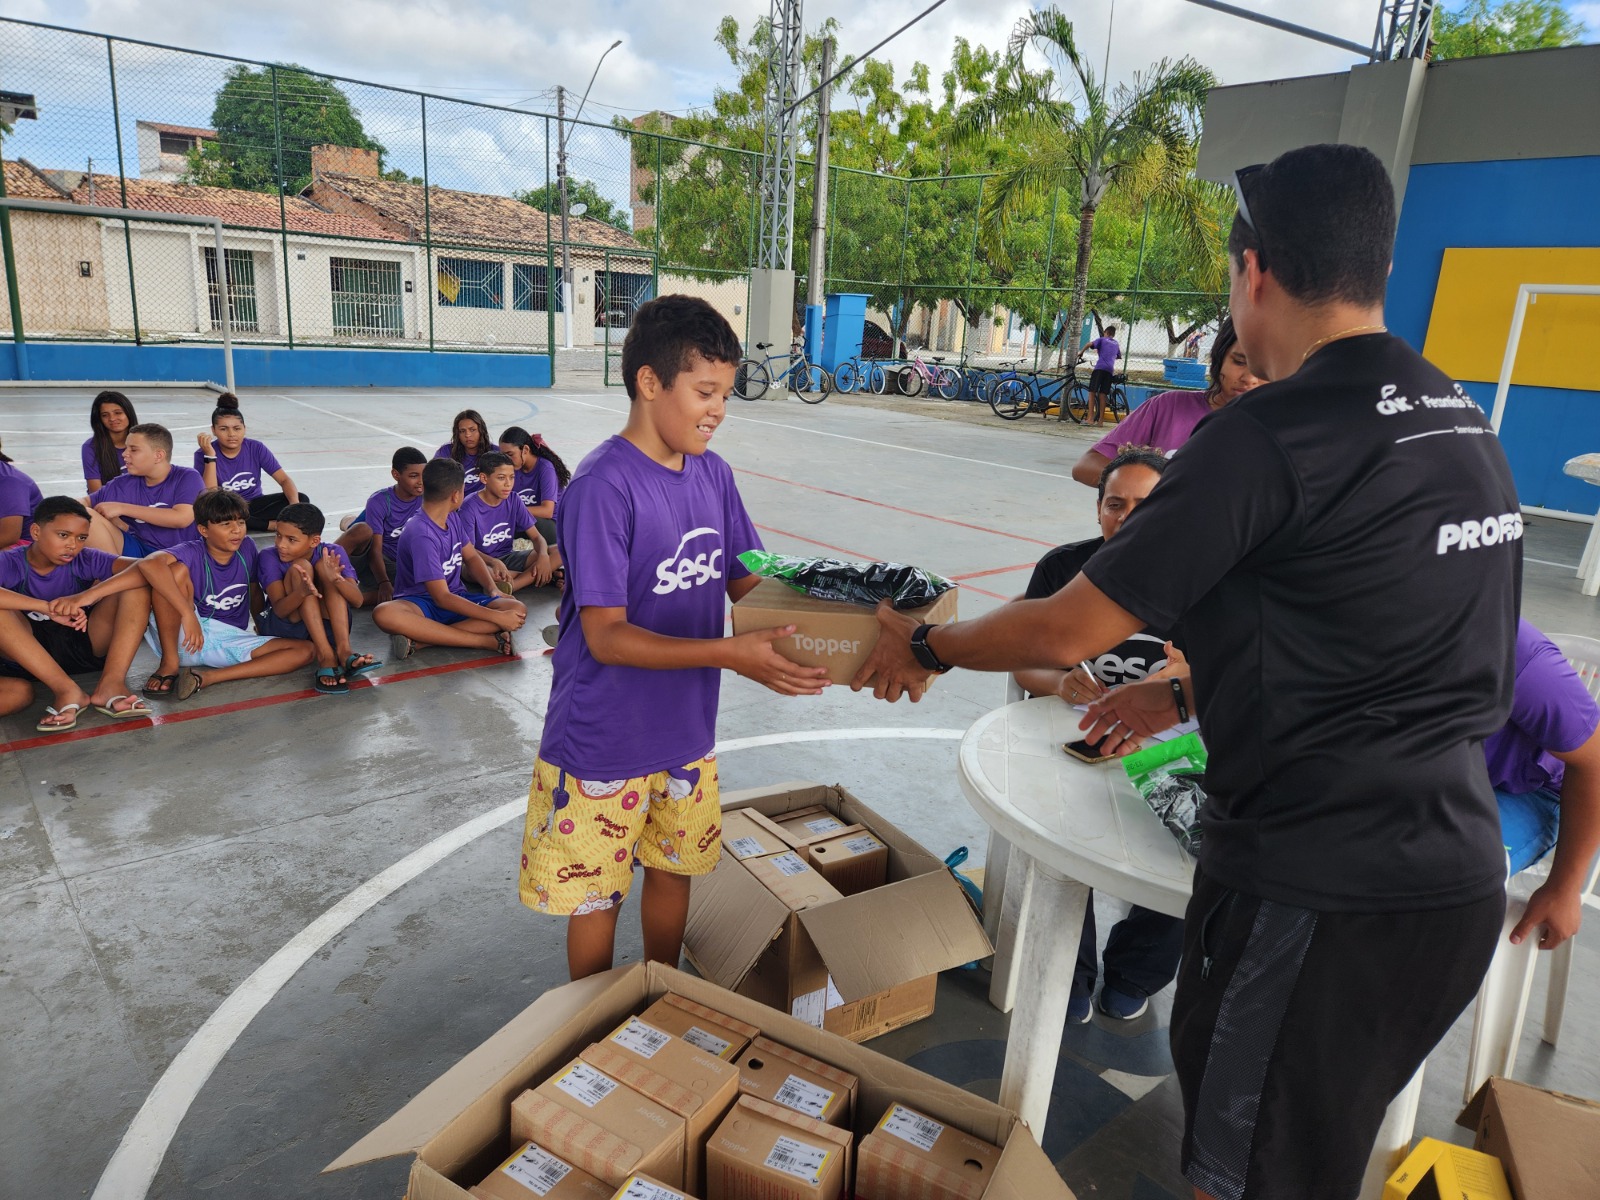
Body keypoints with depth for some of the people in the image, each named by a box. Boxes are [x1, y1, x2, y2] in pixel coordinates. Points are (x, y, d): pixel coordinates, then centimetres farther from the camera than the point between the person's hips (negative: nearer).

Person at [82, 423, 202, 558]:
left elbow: (182, 518, -19)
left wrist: (123, 508, -14)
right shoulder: (122, 485, 7)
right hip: (135, 550, 5)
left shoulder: (188, 478, -5)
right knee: (86, 515, -14)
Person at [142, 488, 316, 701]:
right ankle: (169, 664, -20)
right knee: (176, 570, -27)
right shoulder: (192, 554, -12)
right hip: (185, 639, -4)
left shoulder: (247, 548, 3)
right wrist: (187, 613, -42)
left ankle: (207, 678, -25)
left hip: (229, 643, 5)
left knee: (305, 651, -15)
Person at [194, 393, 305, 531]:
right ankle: (273, 524, -24)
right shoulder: (203, 454, -12)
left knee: (300, 499, -20)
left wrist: (295, 506, -31)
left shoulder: (256, 448, -7)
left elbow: (284, 480, -11)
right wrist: (210, 456, -29)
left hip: (253, 505, 2)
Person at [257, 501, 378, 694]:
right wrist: (302, 592, -45)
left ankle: (343, 650, -34)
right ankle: (326, 656, -36)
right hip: (285, 627, -1)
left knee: (324, 566, -21)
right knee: (300, 567, -25)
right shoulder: (269, 557, -11)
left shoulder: (333, 553, -8)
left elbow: (357, 601, -18)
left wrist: (336, 579, -39)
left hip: (325, 626, 1)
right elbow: (279, 609, -23)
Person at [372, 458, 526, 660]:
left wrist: (493, 590, -4)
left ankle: (419, 639, -27)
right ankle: (487, 640, -42)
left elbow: (472, 557, 17)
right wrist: (497, 617, -24)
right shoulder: (421, 535, -20)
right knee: (384, 613, -40)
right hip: (421, 603, -6)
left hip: (457, 598, 7)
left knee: (517, 610, -20)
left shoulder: (453, 517, 4)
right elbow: (442, 598, -21)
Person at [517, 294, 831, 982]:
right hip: (604, 742, -6)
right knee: (595, 894, 13)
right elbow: (606, 635, -24)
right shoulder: (602, 487, -22)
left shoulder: (713, 474, -1)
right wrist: (729, 655, -34)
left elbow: (746, 584, 6)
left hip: (687, 731, 6)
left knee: (674, 869, 22)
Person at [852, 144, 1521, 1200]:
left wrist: (921, 647, 3)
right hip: (1459, 880, 9)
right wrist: (1185, 696, 24)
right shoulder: (1464, 424, 8)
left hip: (1320, 897, -9)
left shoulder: (1270, 433, -20)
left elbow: (1068, 633, -15)